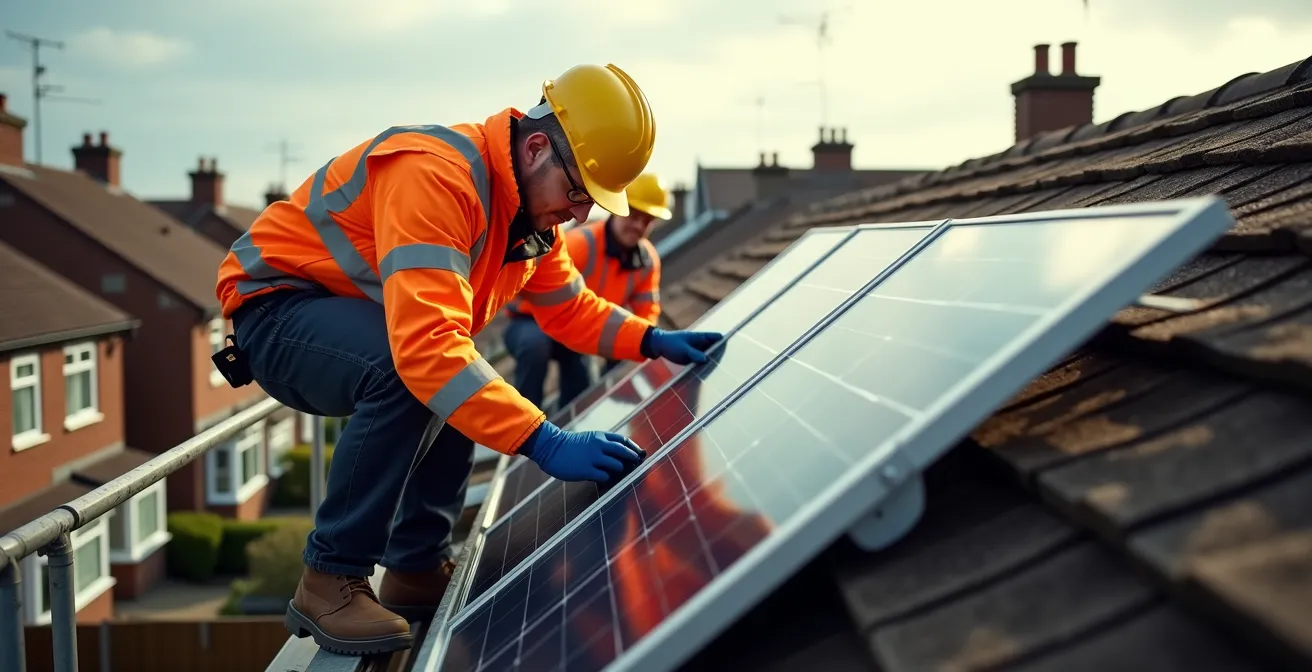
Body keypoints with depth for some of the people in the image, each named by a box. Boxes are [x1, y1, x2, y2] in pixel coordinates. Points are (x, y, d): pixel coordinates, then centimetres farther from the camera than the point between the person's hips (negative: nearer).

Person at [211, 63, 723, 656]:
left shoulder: (533, 206, -1)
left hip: (351, 312, 10)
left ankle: (416, 571, 15)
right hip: (275, 301, -10)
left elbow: (570, 308, 12)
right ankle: (330, 581, -20)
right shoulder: (436, 174, -32)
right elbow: (426, 344, -43)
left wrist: (653, 341, -5)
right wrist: (545, 442, -46)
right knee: (410, 377, -33)